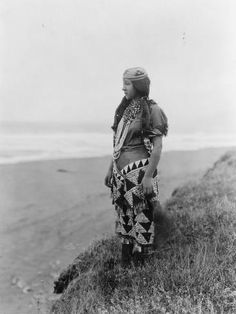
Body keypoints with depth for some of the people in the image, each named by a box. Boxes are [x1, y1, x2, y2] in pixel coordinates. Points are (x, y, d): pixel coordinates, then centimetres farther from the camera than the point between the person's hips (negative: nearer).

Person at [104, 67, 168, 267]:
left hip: (139, 170, -7)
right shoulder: (125, 108, 12)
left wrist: (149, 176, -16)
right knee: (123, 215, 13)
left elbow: (158, 147, -12)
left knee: (141, 216, 0)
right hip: (120, 171, 7)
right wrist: (111, 168, 17)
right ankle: (125, 263, 26)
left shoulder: (151, 110, -8)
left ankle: (140, 263, 14)